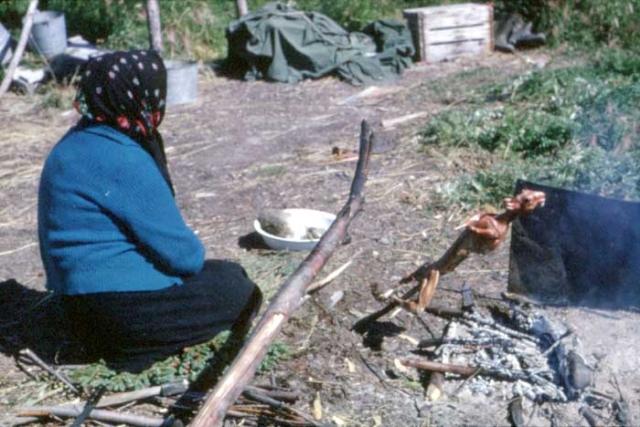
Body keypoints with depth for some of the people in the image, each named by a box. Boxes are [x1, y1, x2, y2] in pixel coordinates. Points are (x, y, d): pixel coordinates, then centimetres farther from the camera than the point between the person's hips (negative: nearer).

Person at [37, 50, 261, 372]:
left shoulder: (78, 144, 7)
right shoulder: (124, 161, -23)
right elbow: (181, 253, -18)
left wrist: (193, 259, 10)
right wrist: (196, 256, 5)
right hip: (119, 306, -10)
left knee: (228, 273, 23)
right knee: (240, 293, 4)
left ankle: (115, 341, 12)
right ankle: (132, 351, 1)